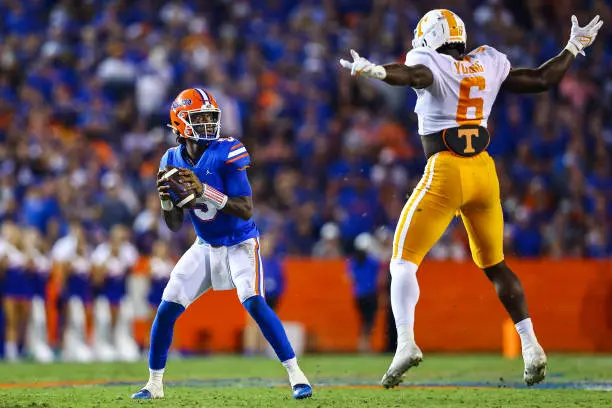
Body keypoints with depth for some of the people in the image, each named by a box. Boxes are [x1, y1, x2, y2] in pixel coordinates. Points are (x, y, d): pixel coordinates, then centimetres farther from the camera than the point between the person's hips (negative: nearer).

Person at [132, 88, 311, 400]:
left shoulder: (226, 153, -19)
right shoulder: (173, 161, -4)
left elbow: (246, 210, -25)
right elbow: (175, 226, 1)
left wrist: (204, 190, -36)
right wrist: (166, 200, -21)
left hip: (240, 243, -5)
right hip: (205, 246, 5)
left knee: (253, 302, -25)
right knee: (167, 308, -4)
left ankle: (296, 375, -17)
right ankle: (154, 384, 12)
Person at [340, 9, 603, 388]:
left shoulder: (430, 65, -4)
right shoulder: (489, 63, 10)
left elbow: (410, 74, -29)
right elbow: (543, 79, 18)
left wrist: (377, 71, -49)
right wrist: (574, 47, 33)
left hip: (445, 173, -5)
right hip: (484, 172, 5)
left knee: (404, 261, -1)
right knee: (495, 264, 21)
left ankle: (406, 342, -21)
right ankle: (531, 346, 13)